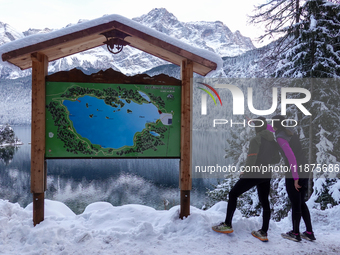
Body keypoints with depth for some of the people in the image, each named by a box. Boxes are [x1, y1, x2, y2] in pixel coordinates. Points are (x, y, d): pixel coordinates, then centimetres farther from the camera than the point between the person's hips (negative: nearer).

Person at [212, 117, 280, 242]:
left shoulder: (256, 140, -13)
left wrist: (246, 171, -7)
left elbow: (251, 158, -20)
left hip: (254, 174, -7)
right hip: (267, 175, 8)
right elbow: (276, 159, 14)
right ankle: (263, 233, 20)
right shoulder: (273, 141, 9)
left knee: (233, 194, 3)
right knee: (264, 202, 15)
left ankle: (227, 225, 5)